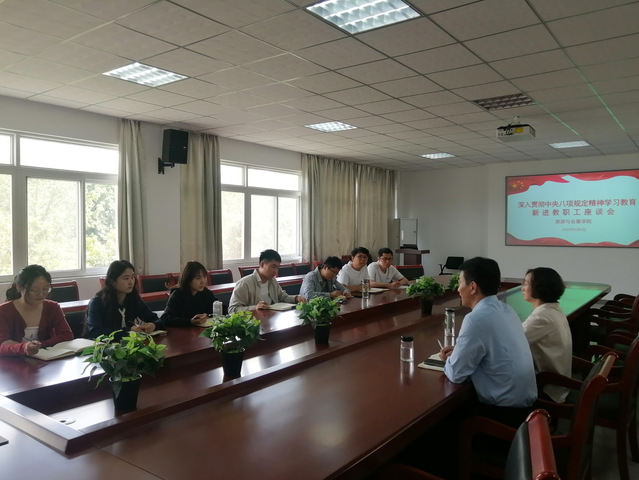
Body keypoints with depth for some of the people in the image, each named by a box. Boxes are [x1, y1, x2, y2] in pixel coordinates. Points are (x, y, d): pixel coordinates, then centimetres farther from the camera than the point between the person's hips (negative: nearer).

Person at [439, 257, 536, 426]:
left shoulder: (477, 318, -24)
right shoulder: (506, 309, 3)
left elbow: (455, 374, -17)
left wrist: (450, 360, 4)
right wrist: (458, 351, 9)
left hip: (505, 411, -7)